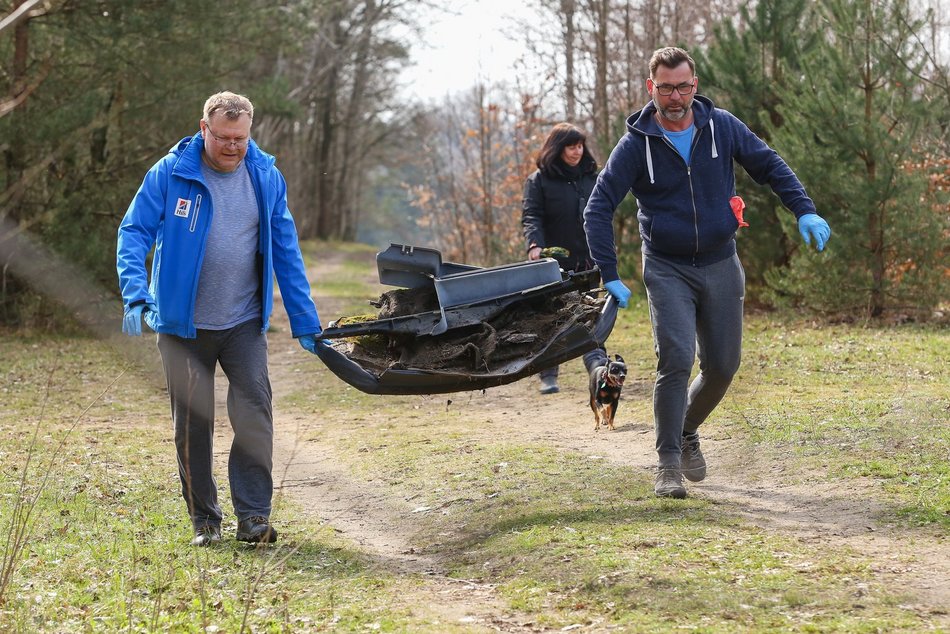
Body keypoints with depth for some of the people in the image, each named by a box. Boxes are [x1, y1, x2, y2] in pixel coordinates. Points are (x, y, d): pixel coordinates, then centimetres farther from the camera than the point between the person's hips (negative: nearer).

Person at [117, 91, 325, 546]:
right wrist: (136, 297, -24)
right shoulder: (169, 174, -7)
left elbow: (286, 253, 6)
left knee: (253, 410, -13)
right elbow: (134, 233, -9)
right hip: (183, 324, -1)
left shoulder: (267, 178, 1)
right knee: (192, 422, 6)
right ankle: (203, 518, 18)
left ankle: (253, 516, -8)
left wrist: (305, 322, 5)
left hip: (244, 323, 1)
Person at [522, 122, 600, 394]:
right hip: (554, 262, -3)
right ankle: (548, 376, 2)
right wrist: (535, 245, -26)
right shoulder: (539, 180, 0)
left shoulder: (591, 177, 12)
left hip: (587, 261, 4)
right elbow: (531, 216, -9)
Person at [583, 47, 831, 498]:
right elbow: (598, 208, -9)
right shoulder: (636, 144, -9)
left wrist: (805, 211, -5)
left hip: (721, 266, 3)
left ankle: (686, 431, 32)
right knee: (675, 361, -17)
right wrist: (609, 276, -16)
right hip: (667, 269, -3)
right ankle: (669, 463, -8)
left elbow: (769, 167, 9)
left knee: (722, 366, 5)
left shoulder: (722, 127, -3)